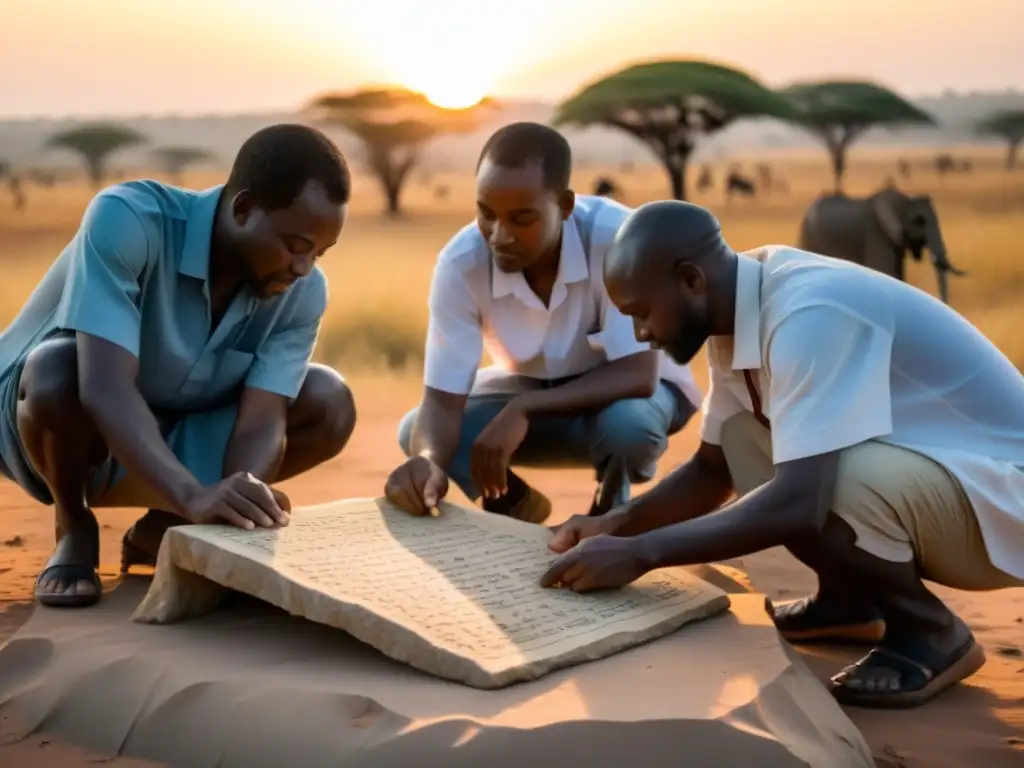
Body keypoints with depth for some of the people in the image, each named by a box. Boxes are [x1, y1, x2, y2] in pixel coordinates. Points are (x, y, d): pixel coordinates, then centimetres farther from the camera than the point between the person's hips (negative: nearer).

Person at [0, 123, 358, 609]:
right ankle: (74, 528, -7)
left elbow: (261, 422, -23)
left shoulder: (303, 292, -17)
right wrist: (193, 495, -54)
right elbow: (105, 387, -42)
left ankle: (162, 527, 4)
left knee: (329, 403, -14)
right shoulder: (126, 220, -32)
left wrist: (238, 505, -44)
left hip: (172, 437, 5)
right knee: (58, 368, -39)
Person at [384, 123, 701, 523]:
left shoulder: (617, 236, -33)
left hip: (621, 388, -2)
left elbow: (638, 375, -34)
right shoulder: (460, 263, -26)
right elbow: (442, 400, -26)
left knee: (628, 423, -36)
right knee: (416, 433, -20)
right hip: (530, 387, 3)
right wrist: (428, 461, -48)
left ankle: (609, 514, -1)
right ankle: (513, 507, 10)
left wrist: (523, 411, -41)